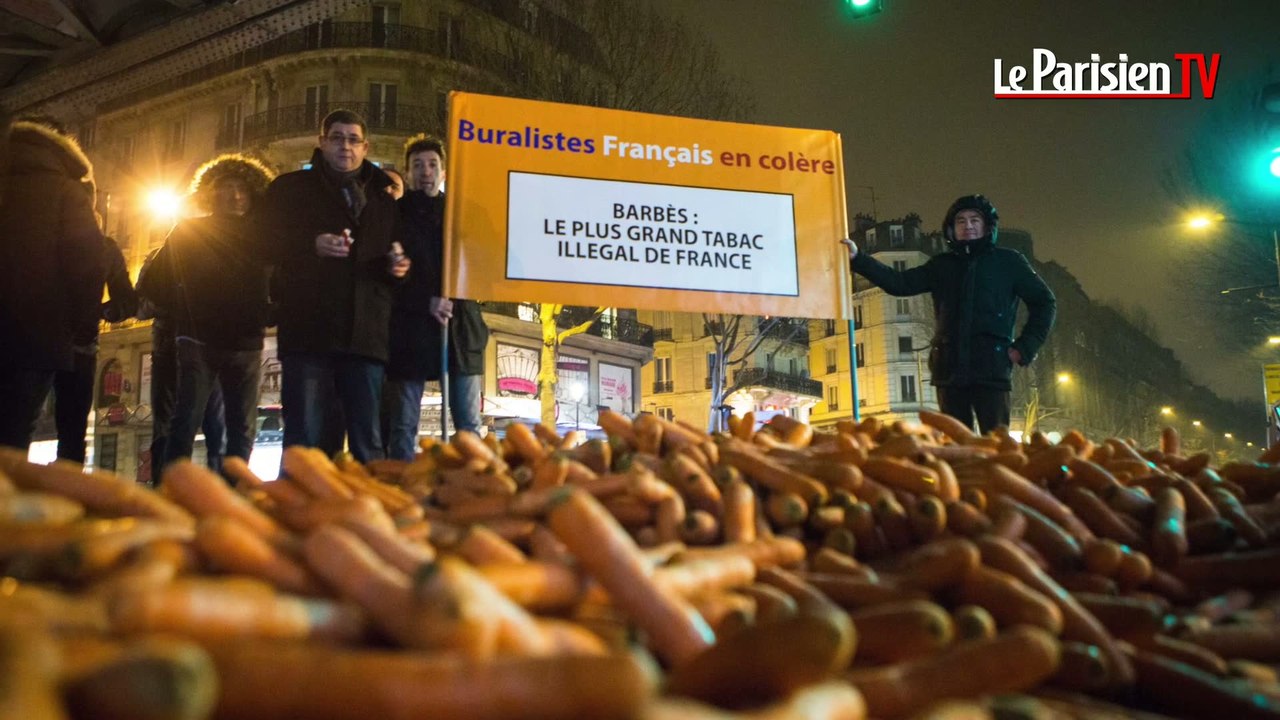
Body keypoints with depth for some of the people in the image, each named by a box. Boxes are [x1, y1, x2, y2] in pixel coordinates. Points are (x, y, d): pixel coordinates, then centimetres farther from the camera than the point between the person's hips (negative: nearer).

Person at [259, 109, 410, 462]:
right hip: (308, 331, -3)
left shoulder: (382, 200, 22)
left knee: (368, 441, 3)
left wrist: (397, 267, 2)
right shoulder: (290, 189, 12)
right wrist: (312, 245, -16)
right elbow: (267, 244, 2)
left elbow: (393, 261, 26)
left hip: (366, 336, 3)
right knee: (303, 437, -4)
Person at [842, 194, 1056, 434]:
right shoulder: (942, 265, 16)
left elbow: (1044, 301, 11)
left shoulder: (1008, 261, 9)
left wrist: (1025, 347, 1)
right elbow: (900, 283, 6)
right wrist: (858, 259, -4)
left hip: (992, 368, -3)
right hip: (950, 369, 3)